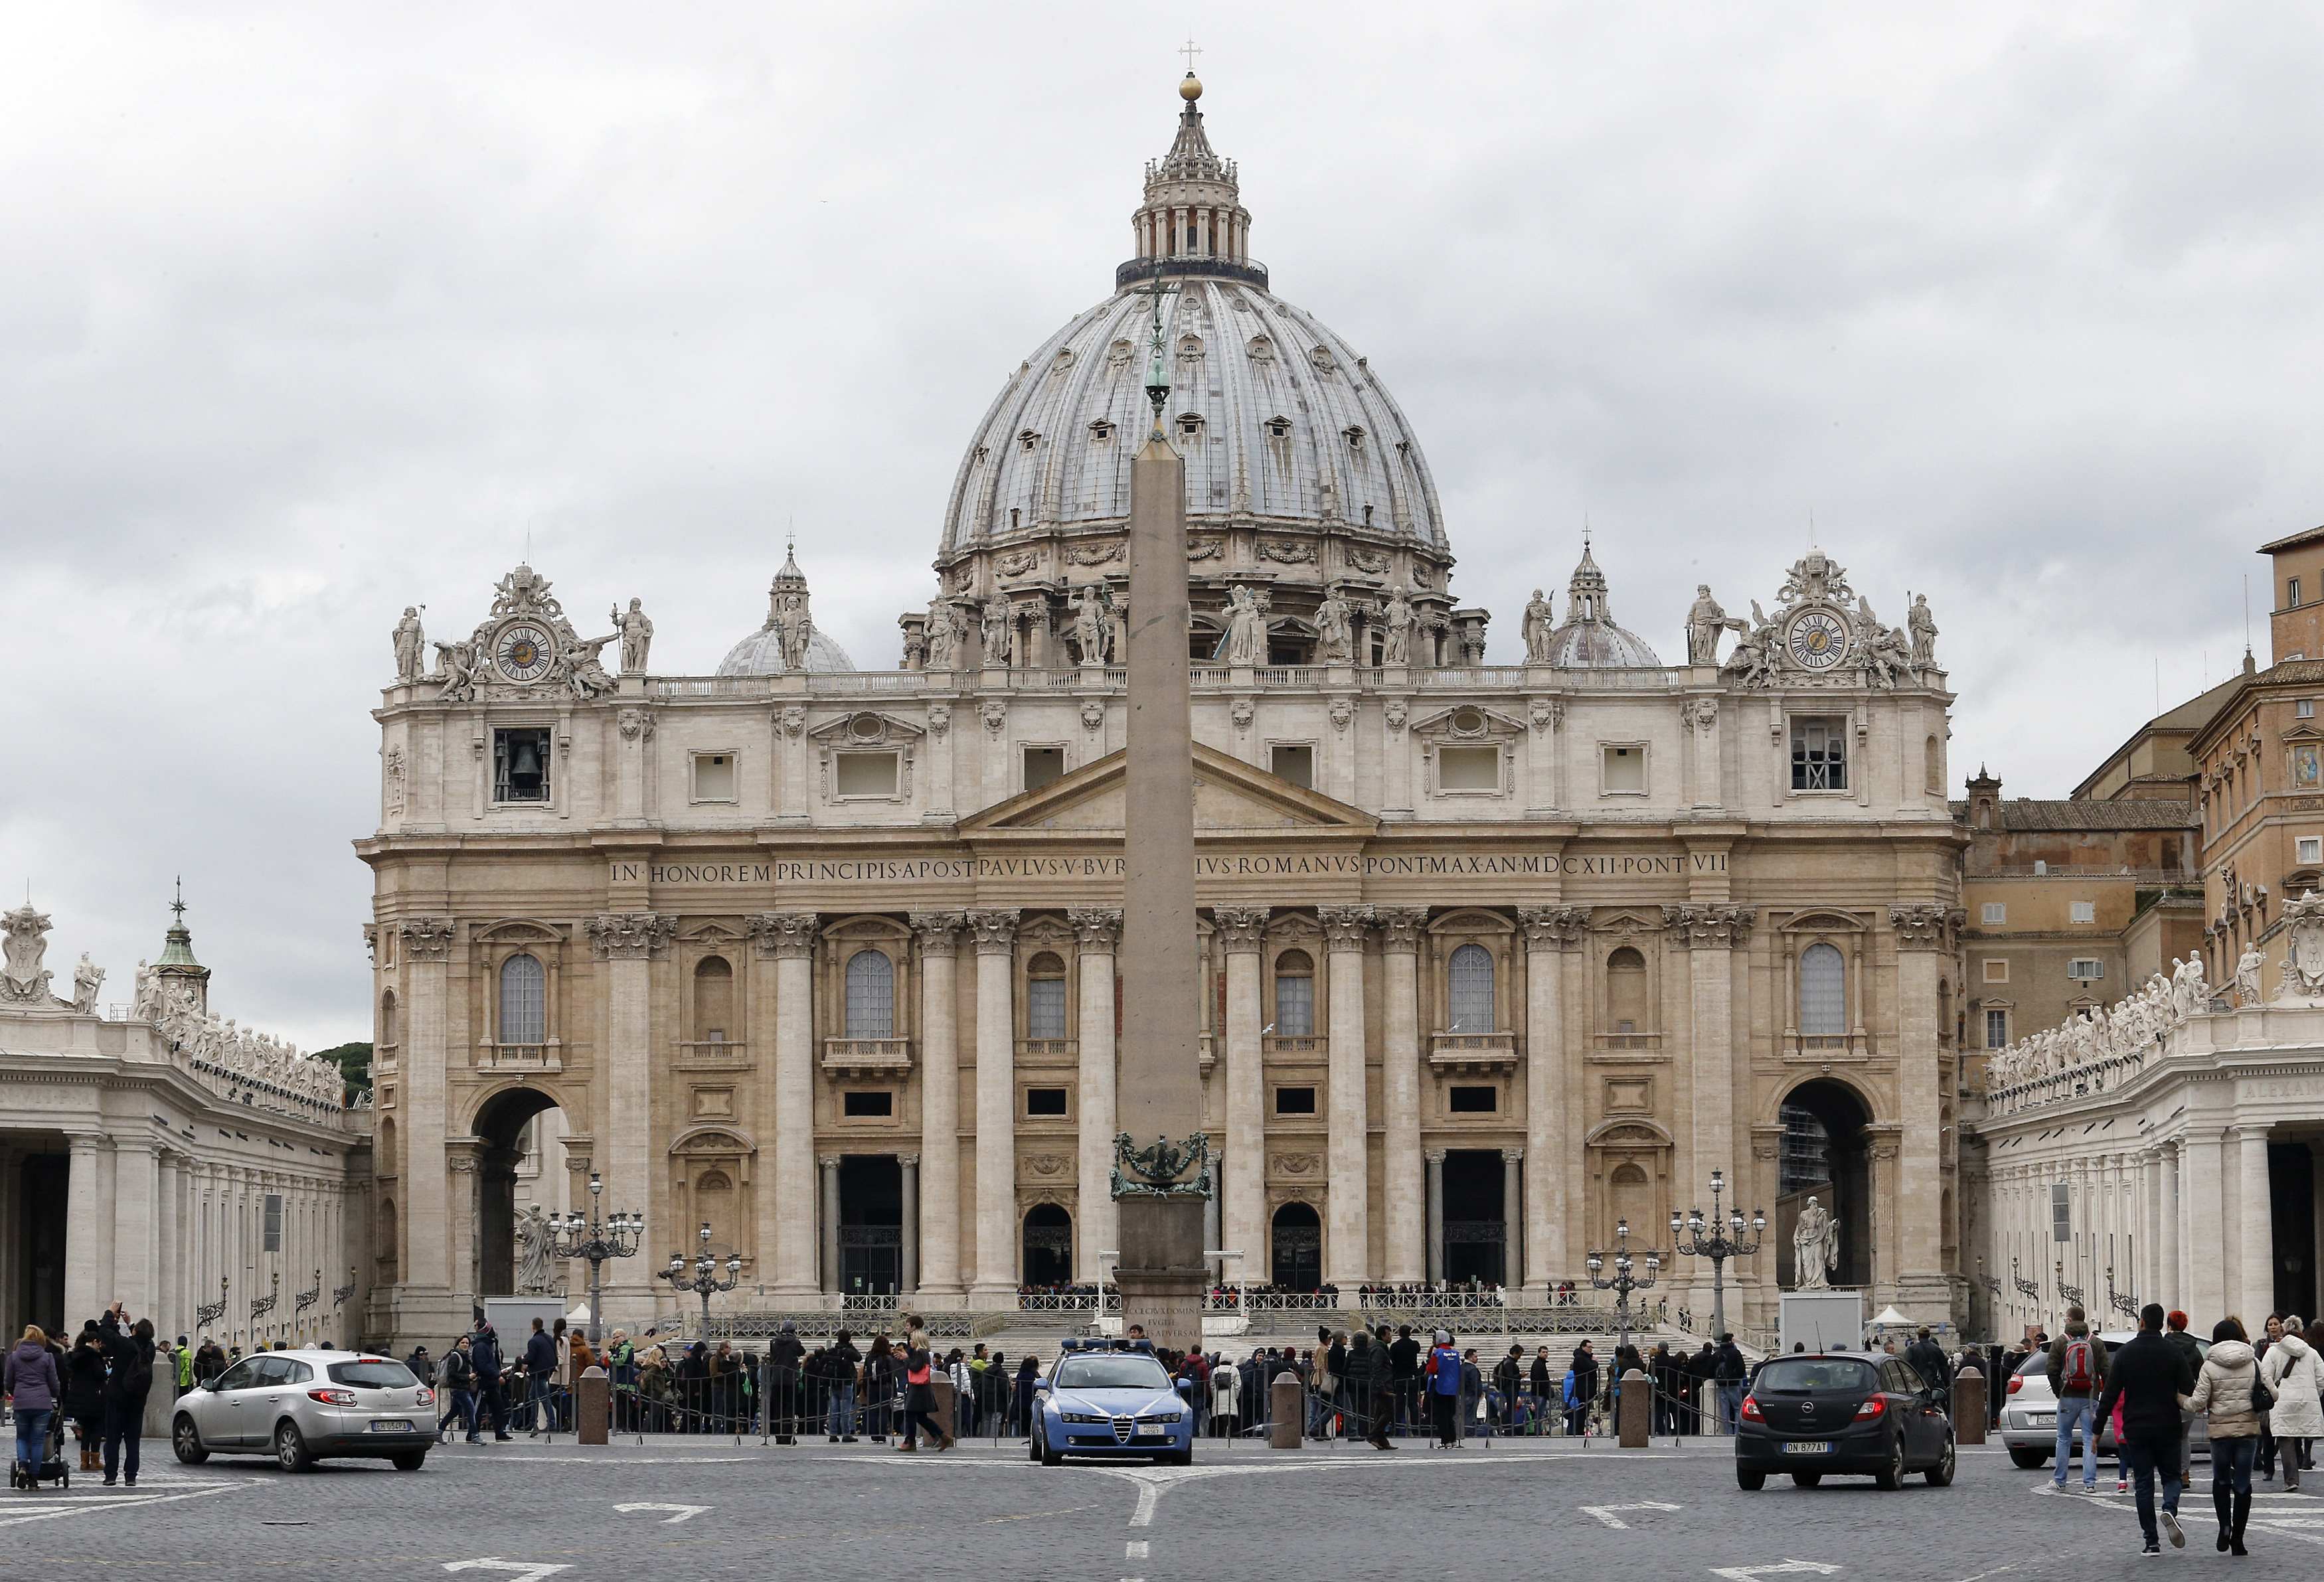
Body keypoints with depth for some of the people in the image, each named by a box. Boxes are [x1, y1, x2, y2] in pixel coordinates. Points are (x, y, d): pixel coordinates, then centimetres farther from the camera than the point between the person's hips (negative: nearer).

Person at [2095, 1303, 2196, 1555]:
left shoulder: (2125, 1354, -2)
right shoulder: (2173, 1353, -2)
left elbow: (2110, 1395, -2)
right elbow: (2189, 1391, -7)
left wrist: (2097, 1430, 2)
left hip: (2136, 1429, 0)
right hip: (2167, 1428, 0)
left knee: (2144, 1483, 6)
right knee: (2171, 1476, 14)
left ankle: (2152, 1541, 1)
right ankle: (2170, 1509, -19)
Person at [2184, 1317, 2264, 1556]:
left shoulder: (2210, 1366, -6)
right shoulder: (2254, 1363, 1)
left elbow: (2198, 1403, -10)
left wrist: (2179, 1399, 8)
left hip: (2220, 1429, -1)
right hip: (2248, 1428, 1)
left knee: (2221, 1480, 17)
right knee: (2243, 1484, 6)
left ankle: (2225, 1526, -3)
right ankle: (2237, 1540, 4)